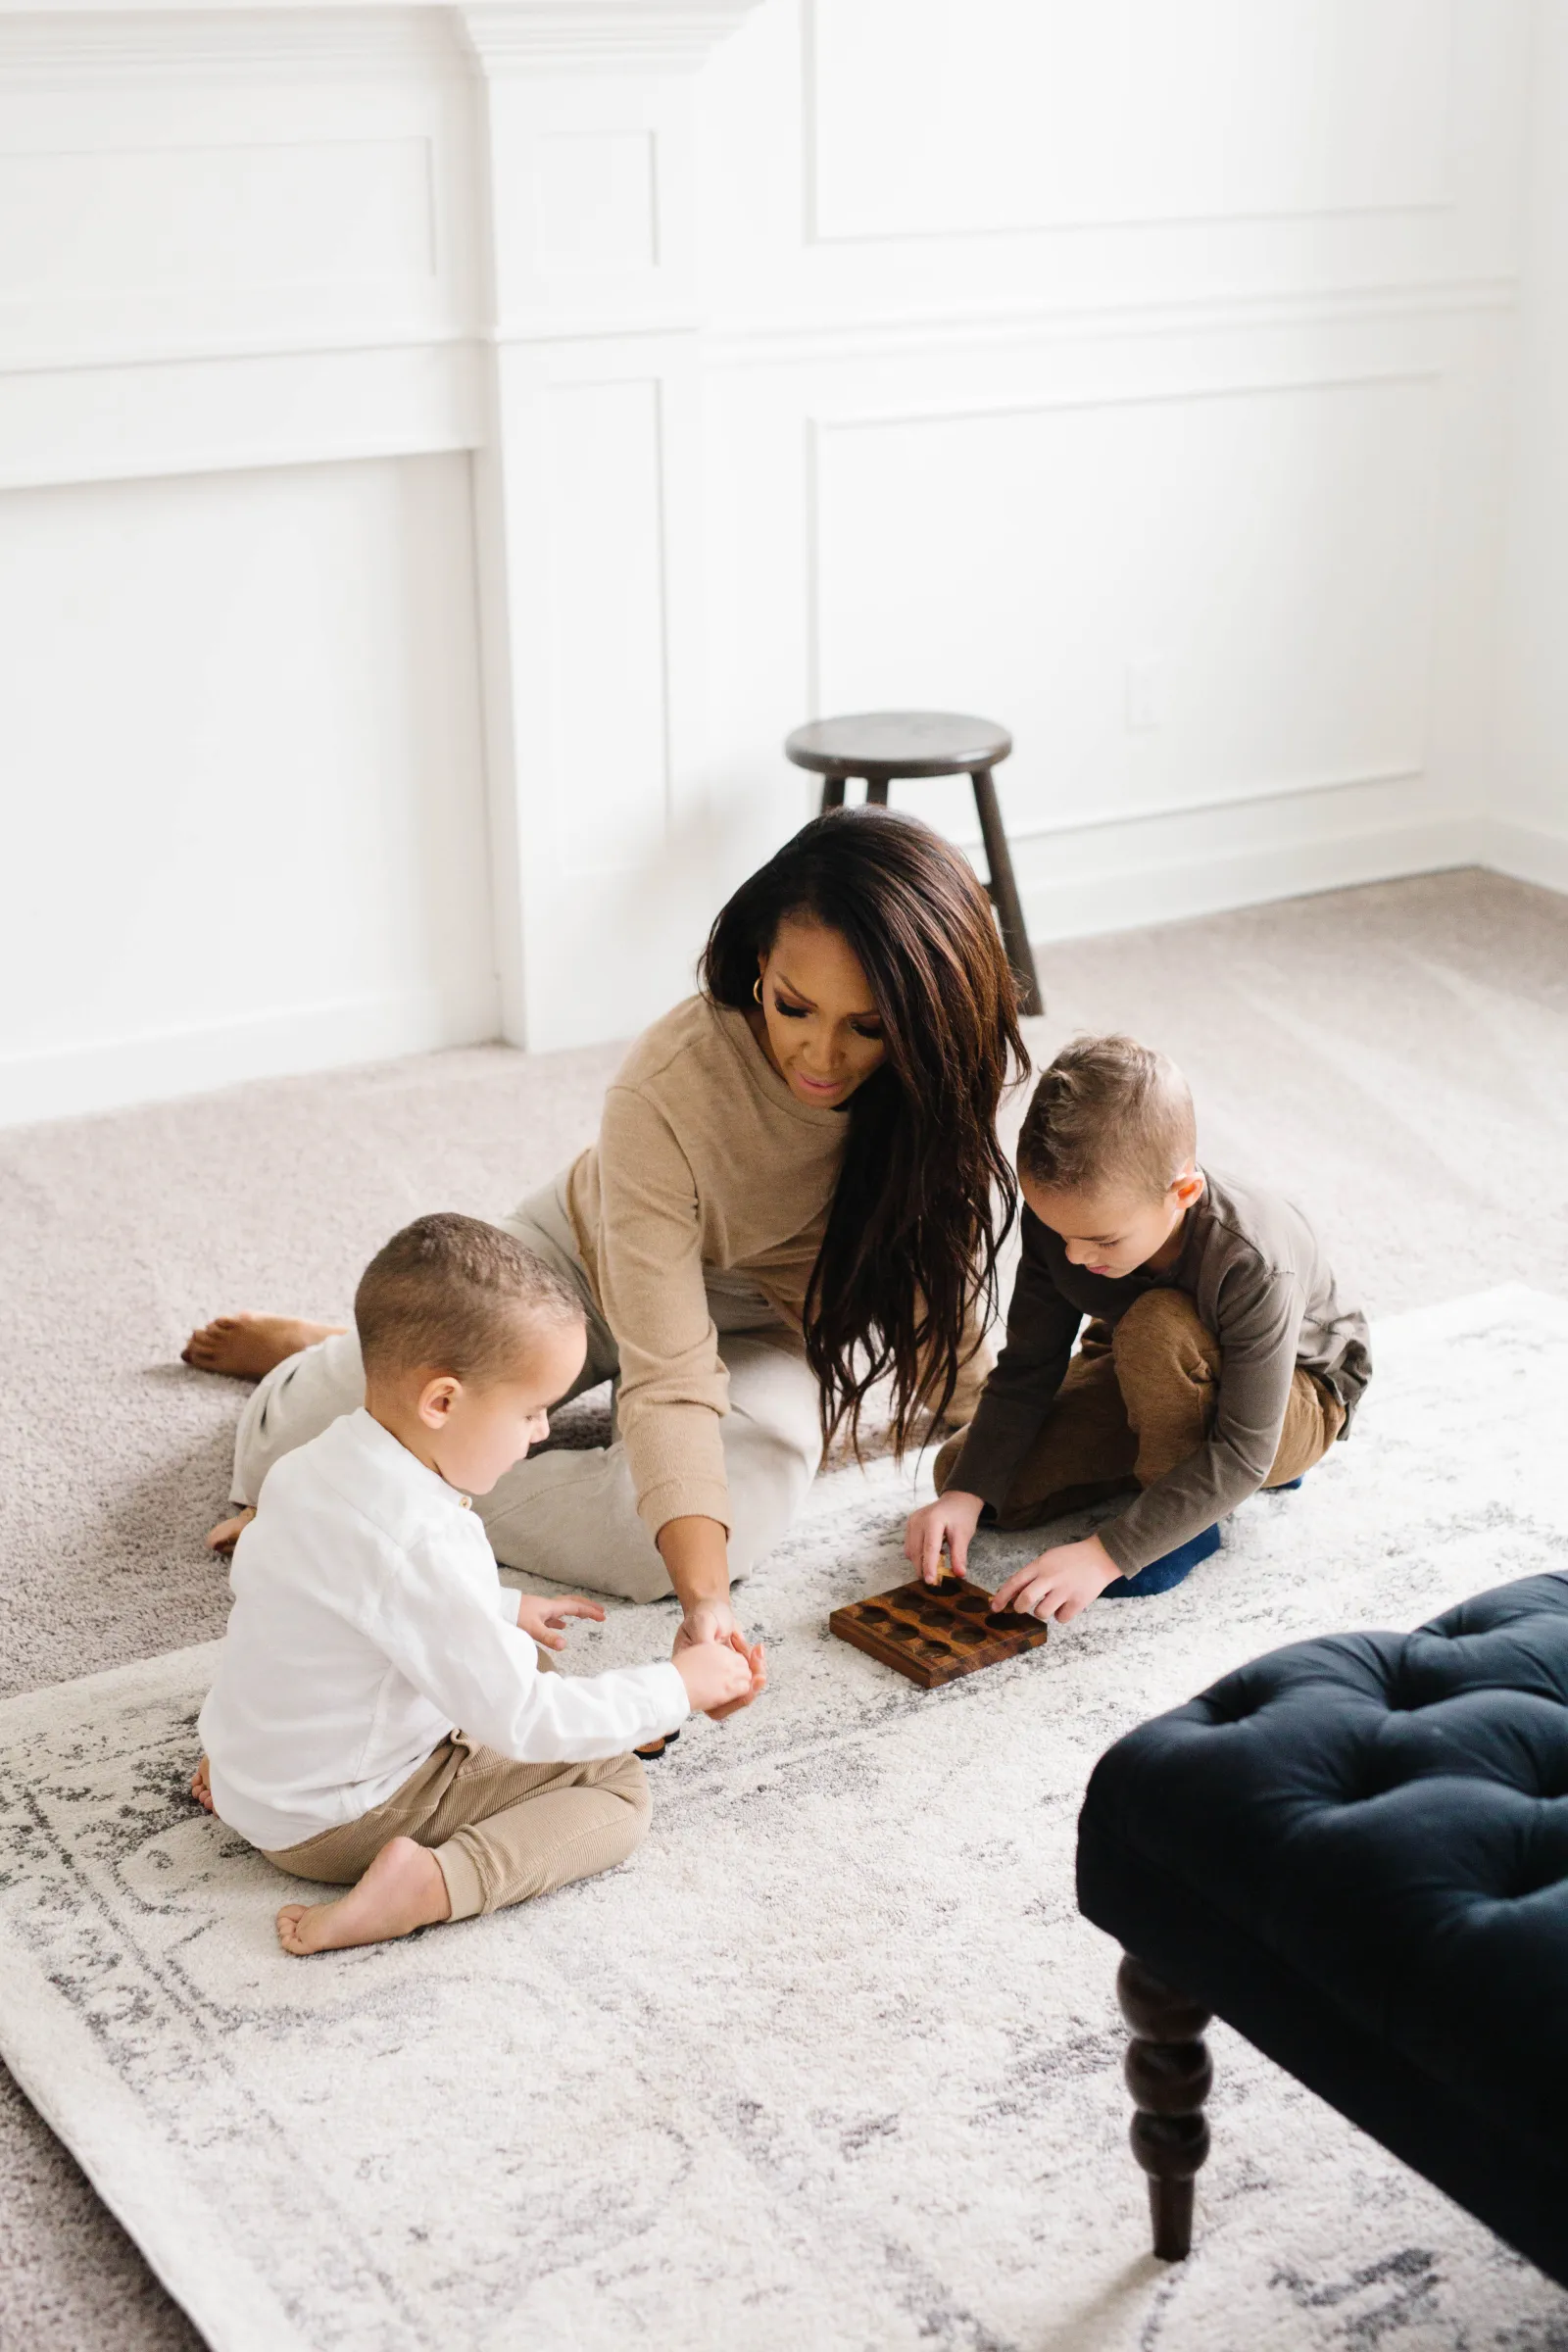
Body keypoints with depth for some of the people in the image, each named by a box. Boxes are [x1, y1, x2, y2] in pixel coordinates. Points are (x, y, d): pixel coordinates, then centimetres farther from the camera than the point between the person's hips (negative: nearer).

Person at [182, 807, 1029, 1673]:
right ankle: (323, 1355, 24)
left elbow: (940, 1269, -8)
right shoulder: (667, 1087, -36)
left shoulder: (948, 1071, -27)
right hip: (596, 1265, -1)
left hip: (773, 1326, 2)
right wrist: (705, 1599, -50)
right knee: (286, 1443, -16)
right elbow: (669, 1379, -39)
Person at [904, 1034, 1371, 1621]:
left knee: (1156, 1326, -38)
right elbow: (1028, 1369, -13)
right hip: (1145, 1384, 6)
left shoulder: (1253, 1265, -39)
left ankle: (1189, 1520, -15)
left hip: (1290, 1400, -6)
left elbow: (1242, 1452, -35)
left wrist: (1107, 1552, -41)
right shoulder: (1064, 1217, -23)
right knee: (960, 1471, -7)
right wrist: (966, 1492, -27)